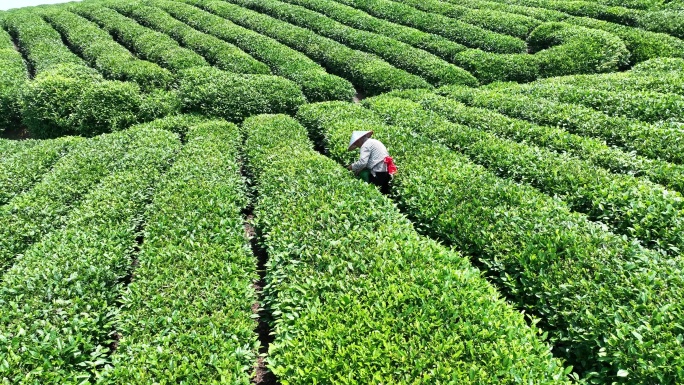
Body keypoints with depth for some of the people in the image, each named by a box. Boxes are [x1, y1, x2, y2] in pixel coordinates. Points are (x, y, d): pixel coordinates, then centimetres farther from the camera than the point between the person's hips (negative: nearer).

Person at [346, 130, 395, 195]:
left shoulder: (366, 145, -7)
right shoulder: (373, 142, 22)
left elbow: (362, 162, -17)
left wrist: (352, 167, -1)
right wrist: (359, 169, 13)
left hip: (378, 173, -10)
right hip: (386, 172, 10)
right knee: (384, 193, 13)